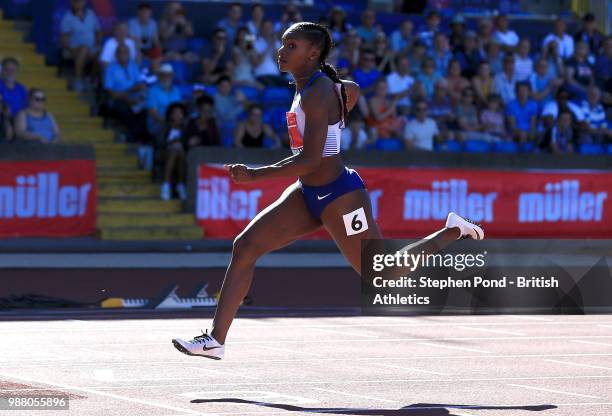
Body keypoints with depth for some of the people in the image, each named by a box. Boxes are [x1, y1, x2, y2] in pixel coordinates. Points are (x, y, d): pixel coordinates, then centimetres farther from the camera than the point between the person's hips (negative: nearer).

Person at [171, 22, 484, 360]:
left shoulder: (317, 94, -22)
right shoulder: (307, 86, 6)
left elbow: (310, 160, -27)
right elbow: (353, 90, 27)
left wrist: (254, 176, -29)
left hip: (338, 196, -9)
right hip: (308, 193, 9)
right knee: (244, 246, -3)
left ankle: (452, 231, 21)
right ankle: (216, 340, -3)